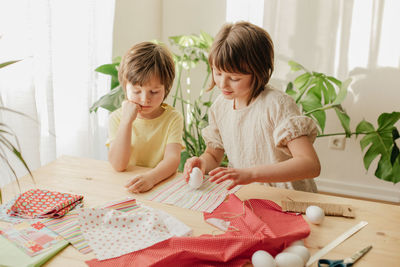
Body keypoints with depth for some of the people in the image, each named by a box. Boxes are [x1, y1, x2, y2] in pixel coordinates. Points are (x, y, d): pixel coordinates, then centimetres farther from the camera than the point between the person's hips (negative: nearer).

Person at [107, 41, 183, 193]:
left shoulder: (173, 118, -2)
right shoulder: (117, 118, 1)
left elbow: (172, 159, -15)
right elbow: (118, 165, -10)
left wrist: (150, 177, -34)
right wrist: (127, 121, -16)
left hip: (162, 184, -1)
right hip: (124, 188, 1)